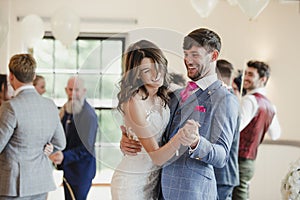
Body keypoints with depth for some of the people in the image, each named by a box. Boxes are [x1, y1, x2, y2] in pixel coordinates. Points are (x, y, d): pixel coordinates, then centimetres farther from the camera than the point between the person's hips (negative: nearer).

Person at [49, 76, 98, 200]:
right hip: (67, 168, 8)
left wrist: (64, 157, -34)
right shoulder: (65, 109, 6)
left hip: (81, 170, -7)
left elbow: (86, 147, -22)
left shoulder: (89, 114, -18)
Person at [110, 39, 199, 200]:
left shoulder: (161, 95, -1)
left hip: (155, 178, 7)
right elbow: (156, 157, -23)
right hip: (132, 182, -7)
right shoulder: (135, 102, -23)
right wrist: (179, 139, -40)